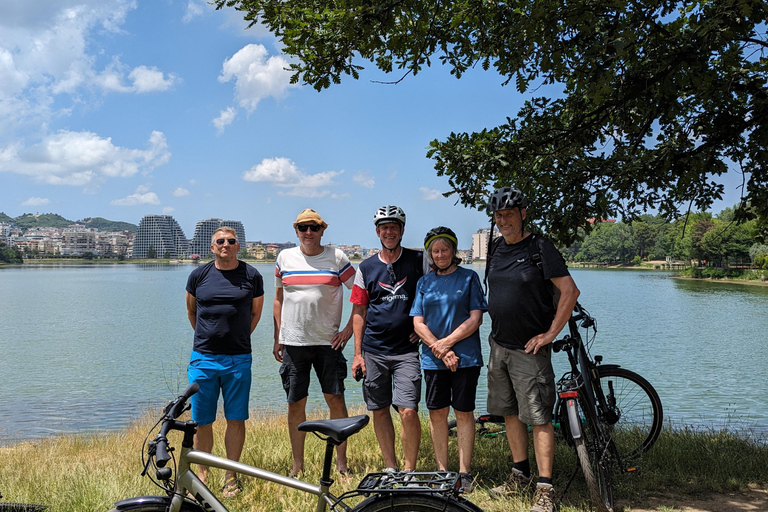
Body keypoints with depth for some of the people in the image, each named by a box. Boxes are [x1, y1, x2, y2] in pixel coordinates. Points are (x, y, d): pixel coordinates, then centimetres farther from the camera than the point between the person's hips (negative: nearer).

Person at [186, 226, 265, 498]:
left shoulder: (252, 276, 3)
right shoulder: (199, 275, 5)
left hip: (238, 359, -1)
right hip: (203, 358, 1)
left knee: (236, 419, 4)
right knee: (202, 421, 5)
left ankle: (231, 475, 18)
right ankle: (203, 473, 22)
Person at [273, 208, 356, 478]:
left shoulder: (337, 257, 0)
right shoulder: (284, 257, 7)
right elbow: (278, 299, 14)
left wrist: (349, 330, -3)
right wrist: (277, 338, 11)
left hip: (328, 343, -1)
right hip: (293, 343, 2)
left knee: (336, 400, 1)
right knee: (295, 405, 6)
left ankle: (341, 463, 13)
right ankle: (297, 464, 19)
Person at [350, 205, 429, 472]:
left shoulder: (419, 260, 1)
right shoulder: (366, 268, 5)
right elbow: (359, 311, 8)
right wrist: (357, 353, 4)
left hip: (406, 350, -2)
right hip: (374, 351, 2)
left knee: (408, 411, -11)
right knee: (379, 410, 9)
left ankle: (409, 470, 5)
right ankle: (390, 468, 24)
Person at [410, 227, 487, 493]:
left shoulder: (469, 277, 2)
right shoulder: (424, 282, 10)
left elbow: (475, 318, -5)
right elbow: (418, 323, 3)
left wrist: (447, 342, -12)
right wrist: (440, 350, -10)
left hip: (465, 357, -3)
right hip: (432, 359, 3)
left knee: (464, 412, 2)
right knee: (437, 412, 5)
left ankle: (464, 473, 11)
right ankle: (442, 471, 17)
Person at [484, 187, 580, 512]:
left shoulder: (540, 248, -10)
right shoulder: (495, 249, 10)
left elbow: (570, 292, -15)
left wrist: (550, 333, -15)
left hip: (529, 349, -7)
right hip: (499, 346, 7)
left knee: (539, 418, -5)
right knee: (510, 413, 14)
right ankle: (520, 475, 27)